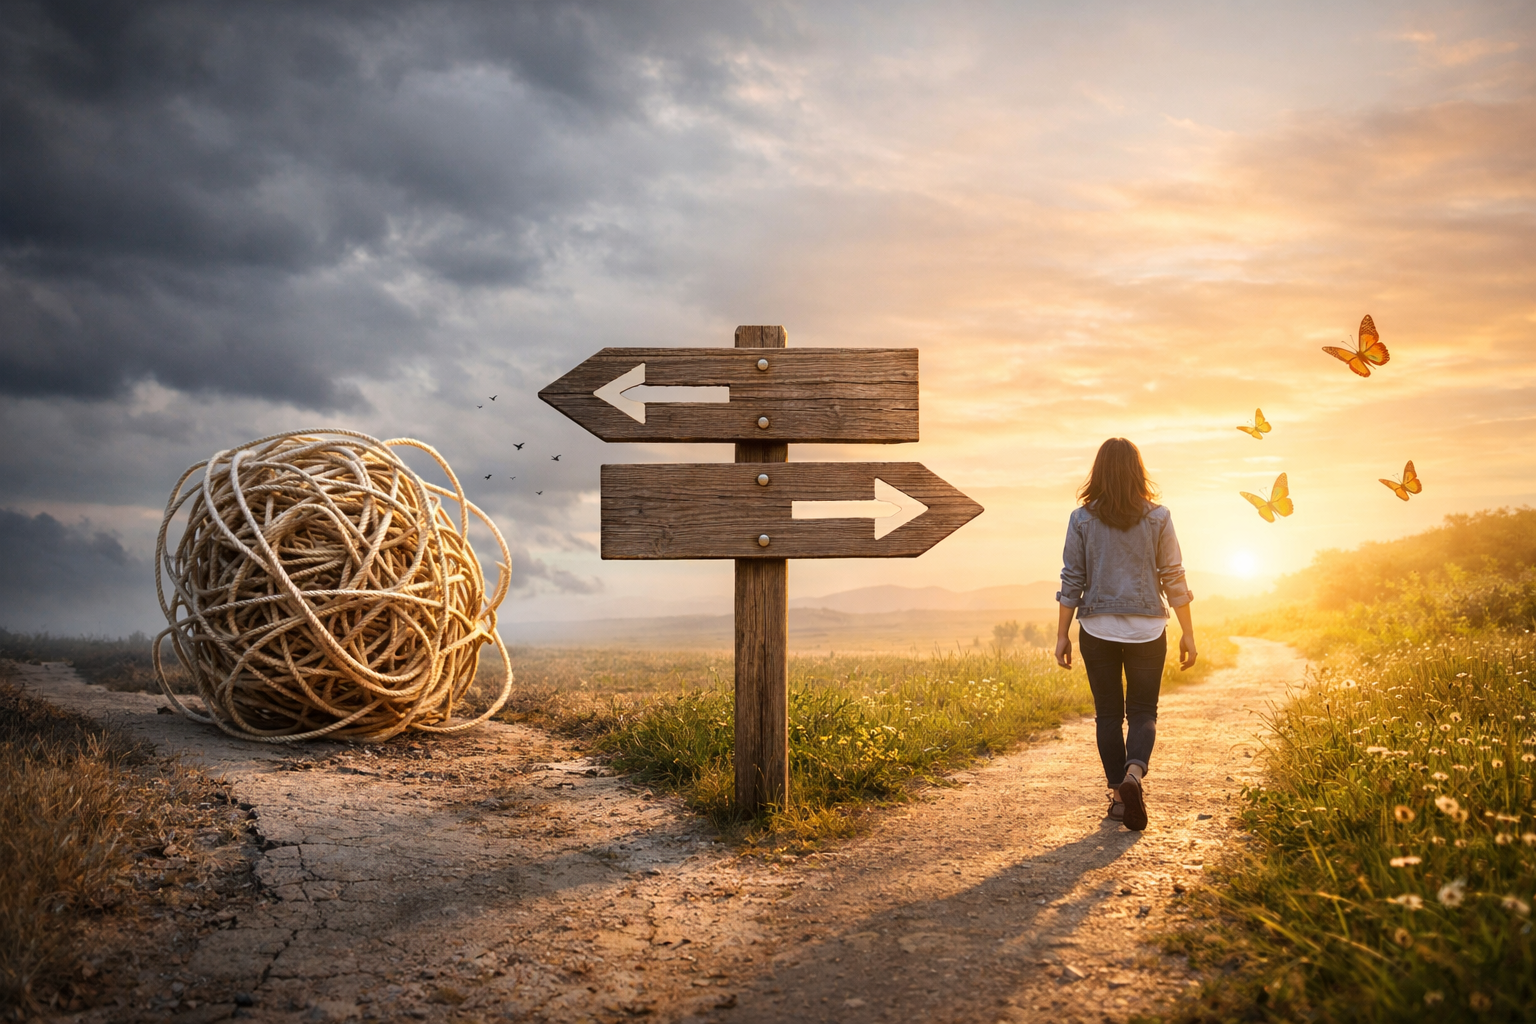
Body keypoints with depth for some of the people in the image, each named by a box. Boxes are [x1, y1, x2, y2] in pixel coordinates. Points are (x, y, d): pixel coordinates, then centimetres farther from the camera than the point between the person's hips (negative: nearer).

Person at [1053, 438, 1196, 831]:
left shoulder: (1082, 519, -3)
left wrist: (1062, 635, 5)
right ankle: (1133, 773, -17)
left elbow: (1071, 581, -2)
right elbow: (1174, 578, -1)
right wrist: (1188, 633, 6)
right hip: (1146, 629, 0)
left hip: (1098, 629, 0)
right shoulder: (1157, 517, -3)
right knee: (1142, 711, 9)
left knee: (1108, 713, 12)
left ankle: (1118, 794, 12)